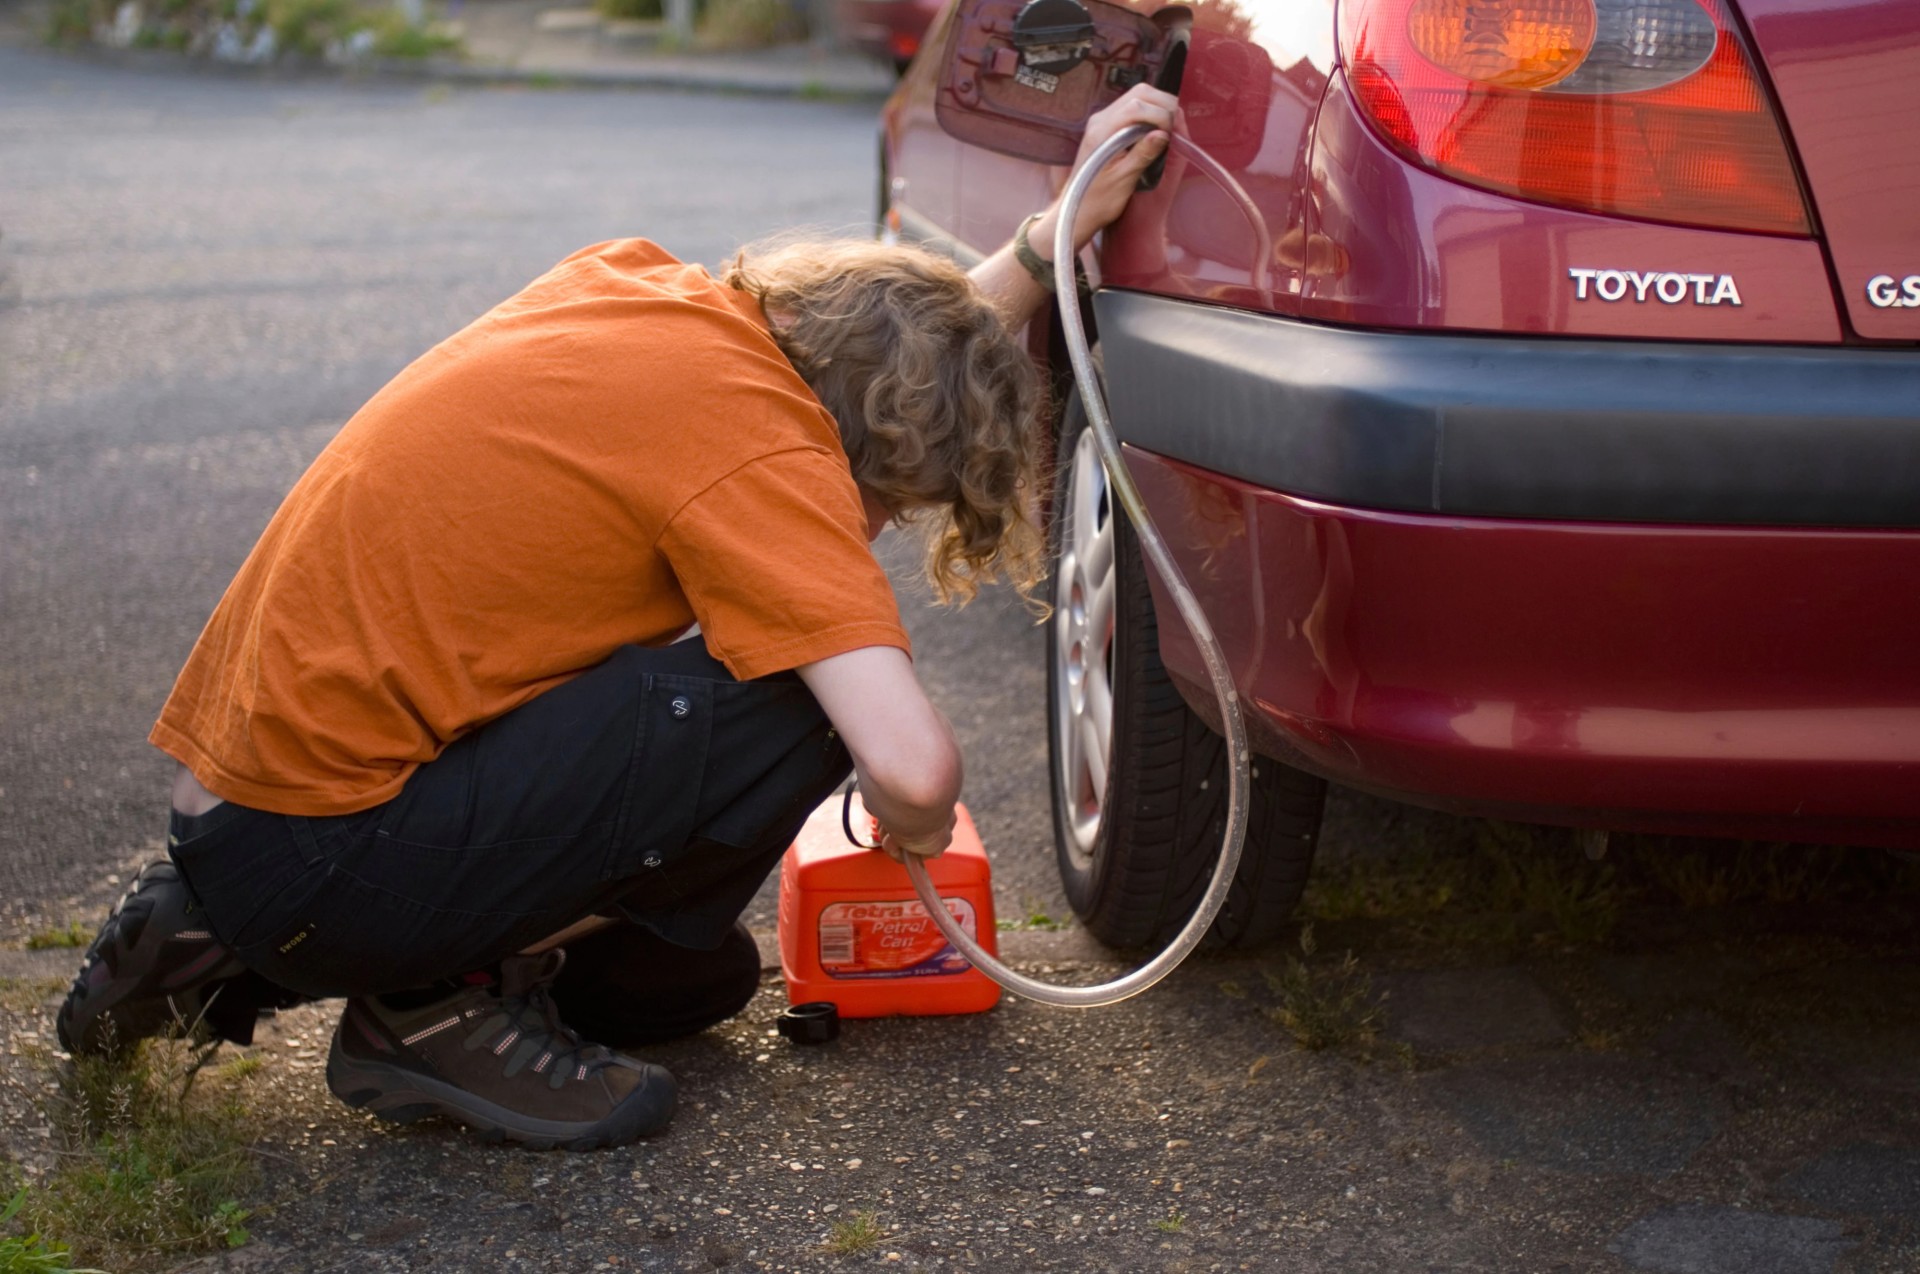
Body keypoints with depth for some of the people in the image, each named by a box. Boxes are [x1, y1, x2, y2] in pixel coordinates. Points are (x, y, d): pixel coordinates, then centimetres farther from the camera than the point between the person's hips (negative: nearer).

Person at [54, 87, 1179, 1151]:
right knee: (806, 693, -18)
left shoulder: (636, 283, 6)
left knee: (700, 972, 23)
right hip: (319, 857, -10)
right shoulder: (758, 452, -20)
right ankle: (447, 1002, -4)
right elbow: (911, 767, -28)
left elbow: (915, 374, 25)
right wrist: (918, 832, -4)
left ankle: (236, 956, 19)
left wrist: (1056, 234, 16)